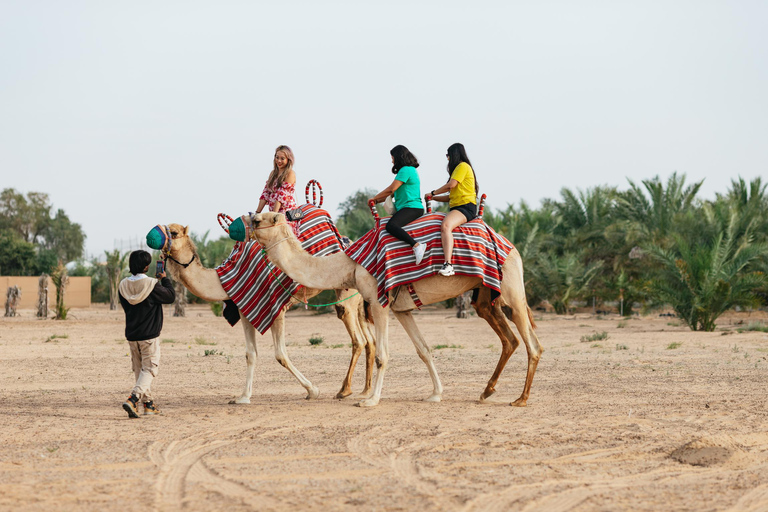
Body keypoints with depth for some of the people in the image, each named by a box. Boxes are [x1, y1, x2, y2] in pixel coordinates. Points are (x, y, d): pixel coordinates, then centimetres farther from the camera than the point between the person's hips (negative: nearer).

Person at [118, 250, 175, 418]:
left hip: (131, 335, 5)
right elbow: (171, 296, -2)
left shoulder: (123, 286, -2)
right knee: (149, 369, 0)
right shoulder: (152, 285, -15)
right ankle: (133, 399, -19)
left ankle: (148, 404, 22)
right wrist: (165, 279, 12)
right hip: (149, 335, -5)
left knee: (139, 369, 16)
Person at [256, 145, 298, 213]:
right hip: (272, 212, 6)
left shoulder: (290, 174, -4)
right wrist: (258, 212, 4)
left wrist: (274, 213, -20)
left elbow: (282, 195, -13)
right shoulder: (273, 173, 17)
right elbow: (266, 193, 12)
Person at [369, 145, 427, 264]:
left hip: (412, 208, -11)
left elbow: (391, 189, -12)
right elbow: (394, 192, 28)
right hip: (405, 208, 11)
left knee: (391, 226, -32)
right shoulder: (410, 170, 22)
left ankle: (416, 246, -41)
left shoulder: (406, 170, -9)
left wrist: (374, 198, 1)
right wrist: (377, 201, 24)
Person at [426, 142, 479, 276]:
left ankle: (448, 265, -53)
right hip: (456, 207, 11)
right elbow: (451, 196, 29)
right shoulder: (458, 168, 28)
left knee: (445, 226, -36)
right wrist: (433, 198, 28)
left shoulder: (463, 166, -2)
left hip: (466, 207, -11)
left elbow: (451, 185, -11)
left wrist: (433, 193, 3)